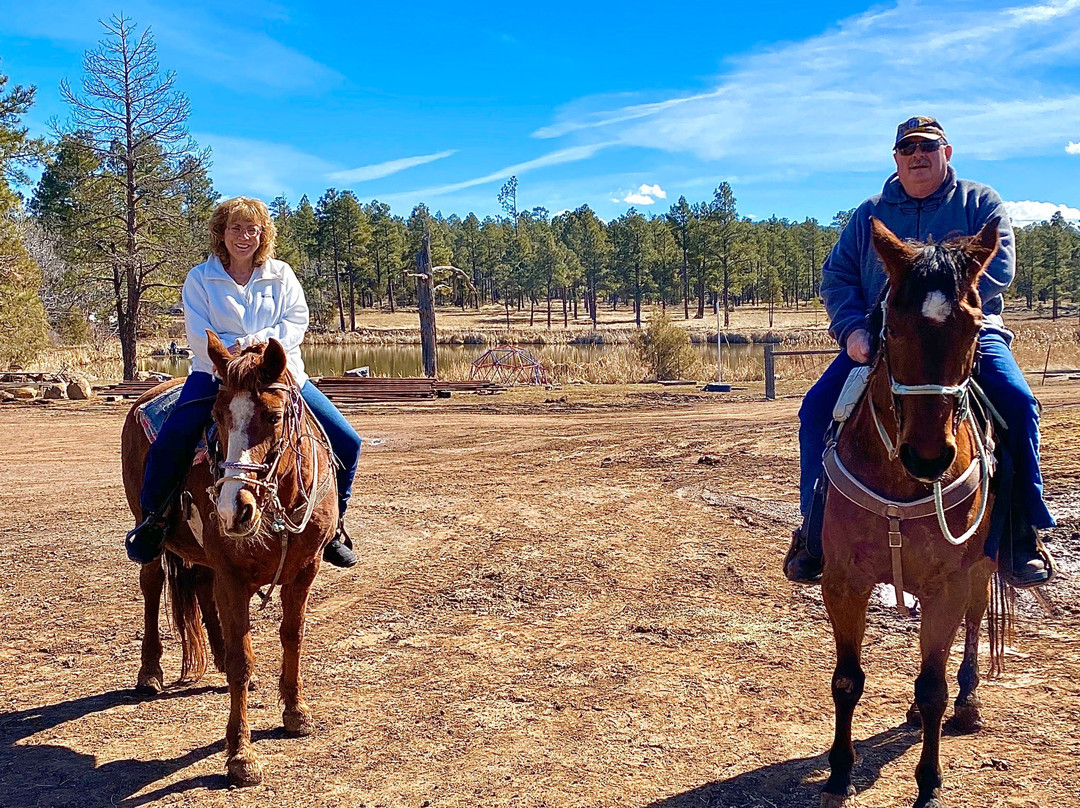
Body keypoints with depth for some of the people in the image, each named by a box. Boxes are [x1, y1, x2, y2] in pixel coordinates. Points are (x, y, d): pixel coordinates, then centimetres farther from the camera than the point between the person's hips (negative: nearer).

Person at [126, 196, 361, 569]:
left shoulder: (282, 275, 9)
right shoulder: (200, 279, 3)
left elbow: (297, 321, -2)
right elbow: (200, 338, -5)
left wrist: (257, 342, -19)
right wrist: (235, 355, -21)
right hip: (217, 374, -2)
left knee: (346, 442, -10)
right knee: (169, 443, -27)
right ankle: (153, 519, -1)